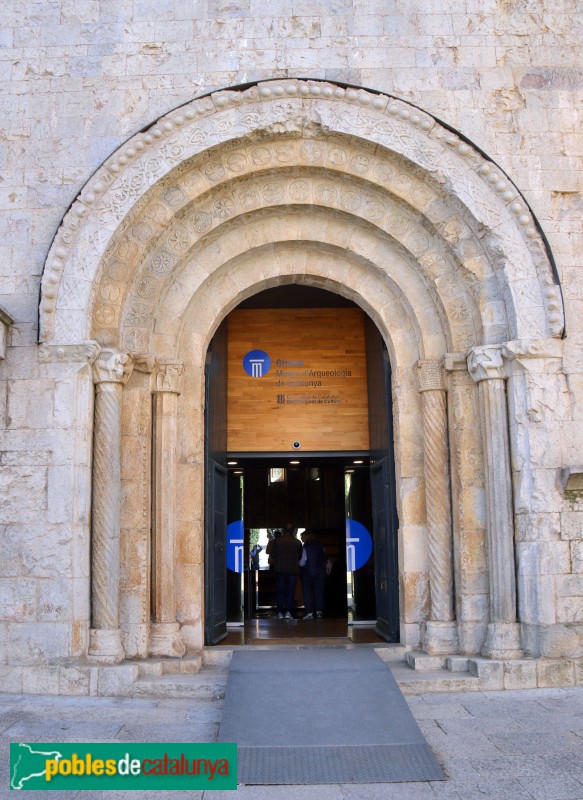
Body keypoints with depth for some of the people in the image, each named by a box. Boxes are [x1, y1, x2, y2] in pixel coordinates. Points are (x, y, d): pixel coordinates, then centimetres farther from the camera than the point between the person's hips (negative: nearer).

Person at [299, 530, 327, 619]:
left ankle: (309, 612, -5)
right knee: (318, 591, 9)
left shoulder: (306, 547, -11)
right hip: (319, 571, 5)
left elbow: (303, 561, -12)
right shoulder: (320, 545, 5)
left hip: (308, 572, -5)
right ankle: (319, 611, 6)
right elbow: (324, 559, 7)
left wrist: (299, 564, 7)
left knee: (307, 592, 0)